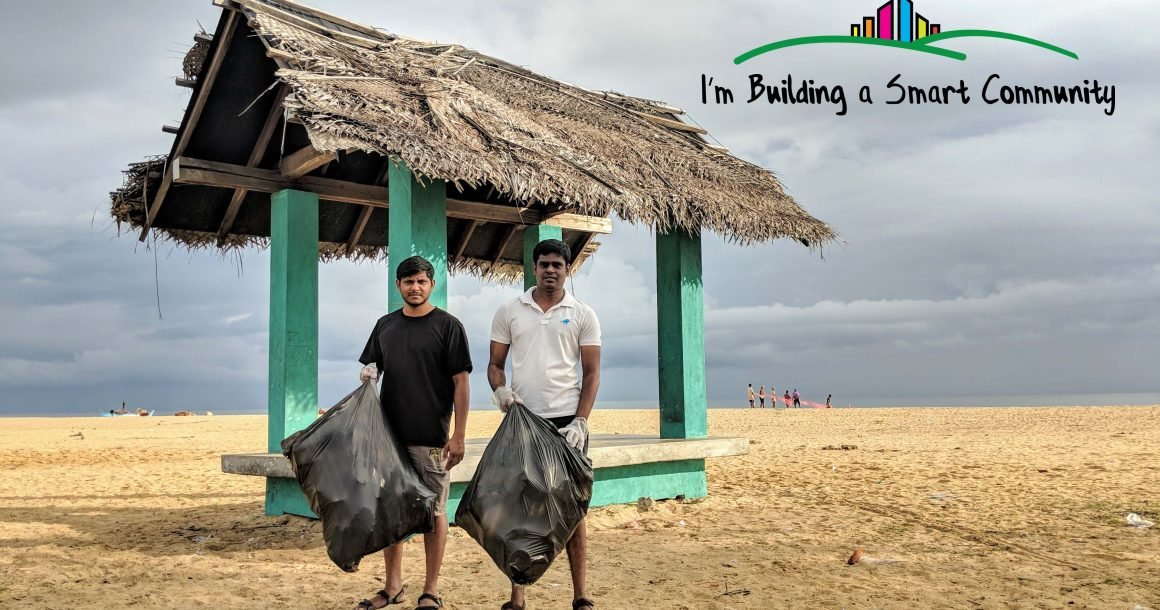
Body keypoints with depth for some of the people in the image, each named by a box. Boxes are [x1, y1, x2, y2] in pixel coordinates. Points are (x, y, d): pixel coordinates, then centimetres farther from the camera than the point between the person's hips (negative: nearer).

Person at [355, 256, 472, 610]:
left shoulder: (447, 326, -3)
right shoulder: (385, 325, 12)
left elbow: (460, 382, -6)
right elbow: (370, 370, 20)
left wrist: (458, 436, -12)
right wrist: (367, 376, -6)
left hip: (431, 438, -5)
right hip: (389, 434, 5)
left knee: (433, 511, 2)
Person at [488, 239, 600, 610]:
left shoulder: (583, 315, 3)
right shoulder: (509, 311, 7)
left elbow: (591, 373, 1)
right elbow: (495, 363, 10)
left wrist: (580, 421, -10)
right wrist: (500, 389, -12)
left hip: (568, 420, -1)